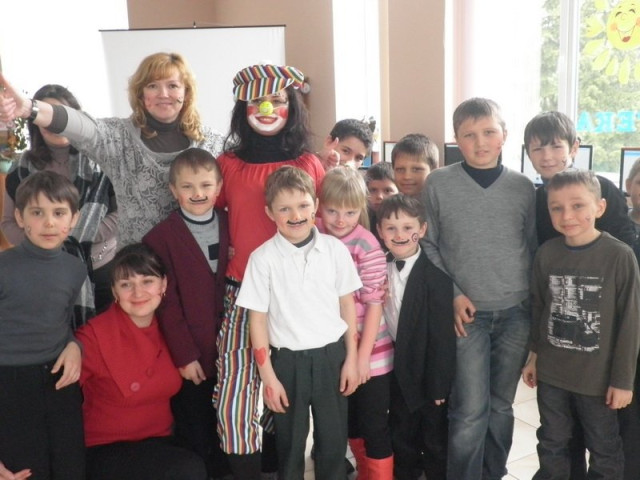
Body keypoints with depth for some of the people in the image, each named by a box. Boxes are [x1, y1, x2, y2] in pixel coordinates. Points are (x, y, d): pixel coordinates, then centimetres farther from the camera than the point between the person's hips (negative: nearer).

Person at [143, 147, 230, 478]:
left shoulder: (231, 227, 5)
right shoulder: (161, 238, -7)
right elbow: (167, 304, -9)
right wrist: (184, 355, -12)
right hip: (190, 355, -3)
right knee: (195, 437, 9)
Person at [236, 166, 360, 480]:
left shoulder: (335, 249, -3)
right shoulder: (263, 258, -9)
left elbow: (347, 304, 4)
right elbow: (257, 319, -6)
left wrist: (351, 357, 4)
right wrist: (268, 376, -6)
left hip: (332, 355, 2)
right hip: (287, 360, -1)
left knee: (333, 439, 14)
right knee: (289, 442, 14)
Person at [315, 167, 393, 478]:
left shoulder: (367, 246, -17)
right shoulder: (315, 235, -5)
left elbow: (374, 304, -14)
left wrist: (363, 355, -12)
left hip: (369, 350, -5)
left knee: (374, 424, 6)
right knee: (349, 419, 21)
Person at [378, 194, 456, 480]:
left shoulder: (435, 276, -20)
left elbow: (442, 335, -18)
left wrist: (439, 384, -16)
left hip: (427, 371, -5)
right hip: (397, 371, 5)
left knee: (435, 441, 16)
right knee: (401, 438, 23)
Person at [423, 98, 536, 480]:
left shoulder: (523, 187, 2)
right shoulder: (439, 184, -4)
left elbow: (533, 249, 8)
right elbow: (427, 245, -1)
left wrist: (535, 305, 4)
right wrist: (452, 294, -8)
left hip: (516, 312, 3)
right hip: (467, 313, -2)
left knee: (502, 406, 14)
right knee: (470, 411, -3)